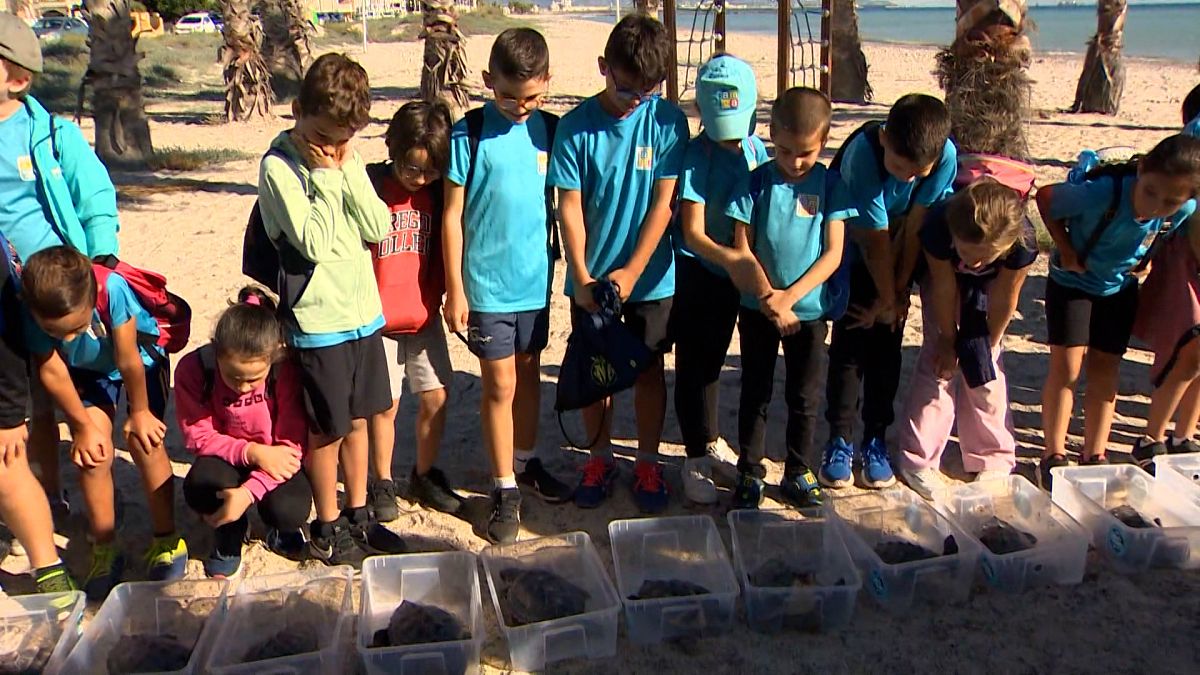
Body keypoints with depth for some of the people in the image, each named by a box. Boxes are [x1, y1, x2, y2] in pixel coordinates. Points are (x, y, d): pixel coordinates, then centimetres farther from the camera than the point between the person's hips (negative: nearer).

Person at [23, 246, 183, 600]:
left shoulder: (112, 289, -42)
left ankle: (167, 542, 4)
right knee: (92, 449, -9)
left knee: (144, 440, -13)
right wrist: (84, 425, -11)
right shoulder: (36, 310, -32)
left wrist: (140, 412, -15)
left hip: (139, 355, -2)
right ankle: (105, 550, 8)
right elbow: (53, 372, -18)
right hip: (86, 368, 3)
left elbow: (128, 360, -28)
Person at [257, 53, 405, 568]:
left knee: (359, 419, 16)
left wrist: (349, 170, -10)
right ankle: (327, 529, 24)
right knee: (327, 429, 6)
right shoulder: (278, 167, -12)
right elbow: (314, 243, -21)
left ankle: (358, 515, 32)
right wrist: (328, 176, -18)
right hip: (318, 320, -6)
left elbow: (379, 228, -2)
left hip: (364, 310, 6)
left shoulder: (345, 158, 5)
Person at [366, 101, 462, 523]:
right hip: (380, 319, -4)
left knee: (435, 395, 7)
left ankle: (424, 476, 27)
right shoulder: (369, 186, -12)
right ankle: (382, 483, 24)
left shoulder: (437, 192, 0)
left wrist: (444, 294, 5)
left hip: (425, 315, 4)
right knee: (386, 404, 4)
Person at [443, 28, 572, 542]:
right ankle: (504, 488, 15)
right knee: (500, 383, 2)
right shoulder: (470, 134, -10)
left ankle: (526, 461, 36)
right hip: (487, 282, -4)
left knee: (529, 374, 17)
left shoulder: (550, 130, 1)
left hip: (536, 277, 4)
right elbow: (452, 215, -8)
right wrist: (454, 288, -9)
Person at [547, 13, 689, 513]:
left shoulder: (668, 121, -8)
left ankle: (647, 462, 28)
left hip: (650, 276, 0)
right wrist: (582, 277, -13)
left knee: (649, 369, 10)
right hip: (591, 276, 0)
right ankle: (600, 458, 30)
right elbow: (570, 206, -8)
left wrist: (631, 272, -14)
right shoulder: (576, 126, -9)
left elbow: (663, 203, -9)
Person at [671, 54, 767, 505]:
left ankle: (711, 442, 37)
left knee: (713, 361, 20)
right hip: (695, 272, -5)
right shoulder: (697, 156, -17)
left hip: (731, 272, 5)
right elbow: (693, 233, -21)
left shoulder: (756, 149, -1)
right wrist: (731, 257, -36)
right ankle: (697, 458, 17)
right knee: (693, 366, 4)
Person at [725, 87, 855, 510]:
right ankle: (750, 473, 23)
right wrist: (767, 294, -16)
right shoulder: (757, 182, -6)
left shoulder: (830, 186, -5)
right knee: (755, 393, 9)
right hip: (758, 308, 0)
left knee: (805, 396, 10)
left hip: (809, 309, 1)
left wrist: (790, 297, -16)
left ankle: (797, 473, 27)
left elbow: (833, 253, -8)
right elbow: (742, 246, -5)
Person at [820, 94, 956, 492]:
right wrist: (887, 298, -15)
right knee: (849, 346, -4)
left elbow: (915, 228, -17)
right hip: (853, 256, -2)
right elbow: (875, 241, -24)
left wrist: (898, 292, -12)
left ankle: (875, 440, 15)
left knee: (886, 347, 3)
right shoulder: (862, 155, -34)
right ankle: (839, 441, 8)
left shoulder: (946, 156, -25)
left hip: (898, 261, 3)